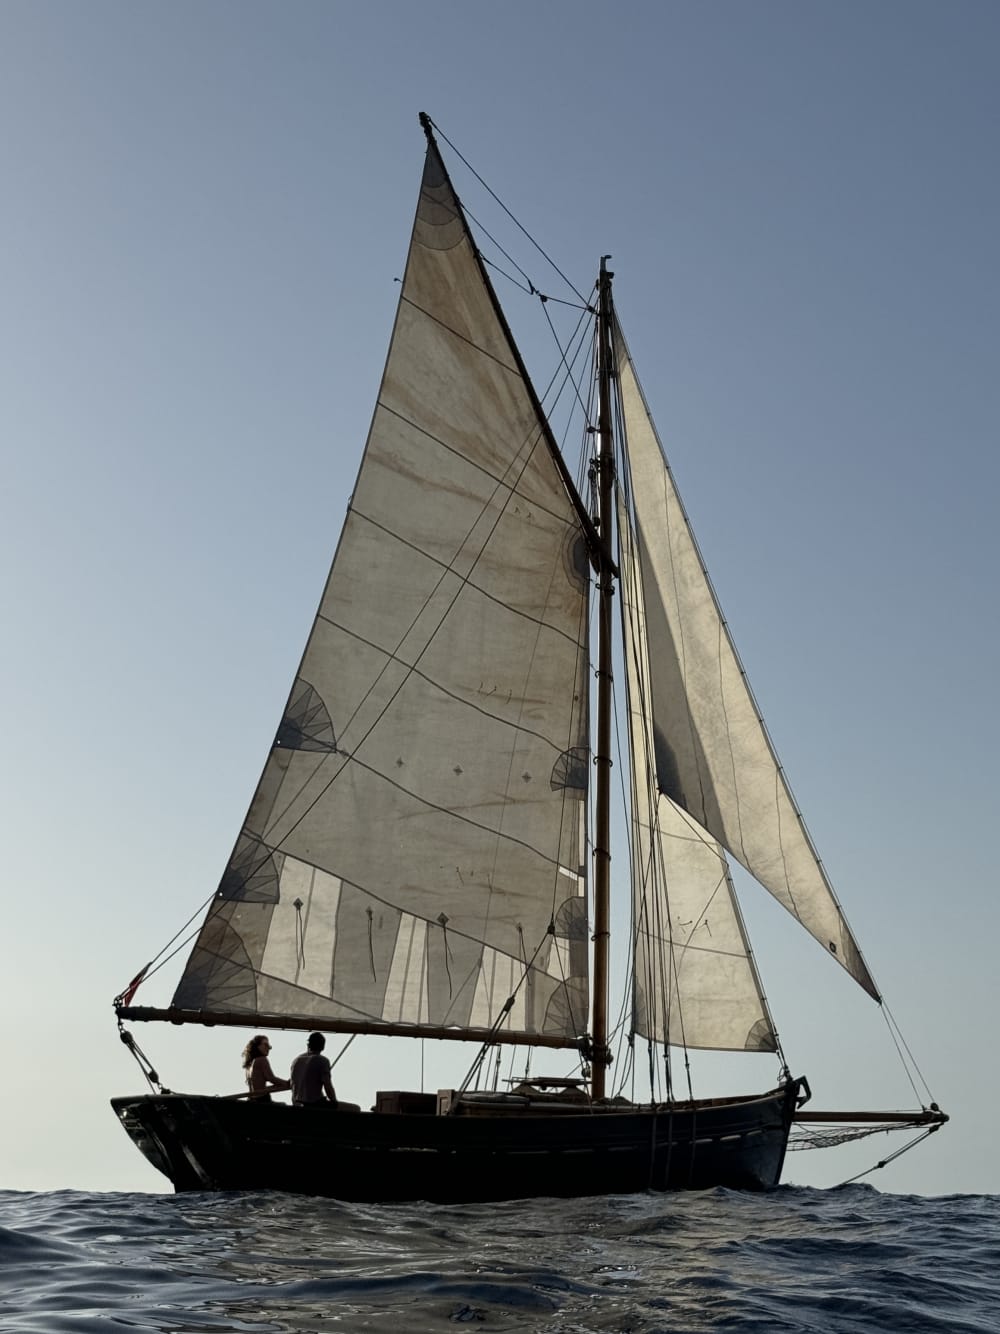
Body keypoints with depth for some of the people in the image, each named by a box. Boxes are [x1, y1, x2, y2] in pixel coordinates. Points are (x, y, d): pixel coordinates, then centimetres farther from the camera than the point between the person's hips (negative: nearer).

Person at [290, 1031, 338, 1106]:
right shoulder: (322, 1061, -12)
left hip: (297, 1105, 7)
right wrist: (335, 1104, -2)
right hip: (315, 1105, -7)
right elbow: (328, 1086, -16)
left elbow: (292, 1085, 15)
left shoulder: (296, 1060, 8)